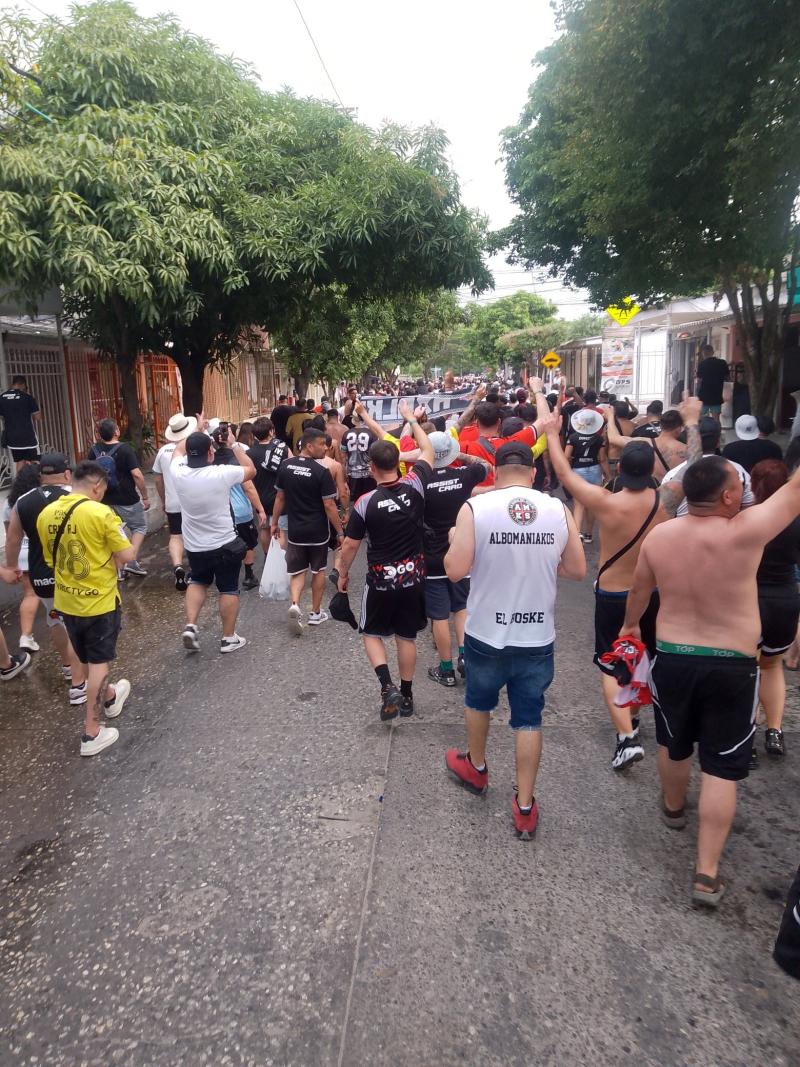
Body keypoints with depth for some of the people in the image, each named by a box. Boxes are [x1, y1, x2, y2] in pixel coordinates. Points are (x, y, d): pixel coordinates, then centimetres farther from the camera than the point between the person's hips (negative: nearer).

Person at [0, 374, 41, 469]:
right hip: (28, 435, -4)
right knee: (32, 463, 3)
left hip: (11, 436, 4)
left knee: (19, 462, 11)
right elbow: (38, 417, -9)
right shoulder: (27, 397, -10)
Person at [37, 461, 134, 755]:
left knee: (87, 659, 23)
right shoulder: (100, 513, -20)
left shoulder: (46, 514, -2)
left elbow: (50, 560, 8)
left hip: (66, 601, 6)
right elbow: (126, 556, -17)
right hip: (100, 600, -6)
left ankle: (109, 698, 47)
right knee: (98, 663, 6)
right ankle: (92, 733, 11)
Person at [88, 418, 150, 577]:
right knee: (139, 527, 14)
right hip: (127, 500, -5)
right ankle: (132, 562, 3)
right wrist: (145, 497, -11)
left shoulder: (95, 450, -1)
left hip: (105, 500, 5)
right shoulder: (125, 449, -16)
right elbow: (137, 475, -20)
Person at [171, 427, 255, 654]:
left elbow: (178, 449, 13)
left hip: (194, 546, 4)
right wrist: (233, 445, 4)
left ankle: (190, 626, 11)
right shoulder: (222, 474, -22)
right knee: (228, 589, 11)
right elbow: (251, 470, -2)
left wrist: (196, 432, 20)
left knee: (198, 582, 26)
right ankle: (228, 638, 19)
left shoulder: (179, 473, -11)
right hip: (225, 544, -4)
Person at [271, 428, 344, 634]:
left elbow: (279, 497, 6)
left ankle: (295, 605, -13)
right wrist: (340, 532, -8)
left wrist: (274, 522, 17)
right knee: (318, 571, 15)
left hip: (295, 530, 3)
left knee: (297, 571, 12)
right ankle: (316, 613, 24)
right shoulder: (321, 472, -18)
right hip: (318, 531, -3)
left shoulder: (285, 466, -2)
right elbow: (329, 505, -17)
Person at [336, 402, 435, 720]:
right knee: (407, 636, 15)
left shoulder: (365, 503, -16)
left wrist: (343, 573, 9)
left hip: (381, 578, -3)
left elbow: (350, 545, -8)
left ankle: (387, 686, -3)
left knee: (372, 633, 15)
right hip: (413, 576, 3)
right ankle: (406, 695, 24)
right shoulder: (414, 486, -10)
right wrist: (411, 418, 18)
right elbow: (428, 450, 8)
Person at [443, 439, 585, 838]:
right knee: (528, 719, 13)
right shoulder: (558, 510, -5)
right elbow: (577, 570, 2)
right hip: (537, 637, 1)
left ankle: (475, 768, 46)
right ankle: (525, 806, 21)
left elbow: (455, 570, -17)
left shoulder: (475, 508, -13)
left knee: (478, 701, 25)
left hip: (485, 633, -1)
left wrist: (453, 542, 3)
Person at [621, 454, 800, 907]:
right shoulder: (745, 533, -21)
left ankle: (674, 807, 52)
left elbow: (639, 591, 9)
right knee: (721, 768, 7)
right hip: (732, 668, -3)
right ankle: (708, 874, 12)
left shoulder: (657, 536, -8)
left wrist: (630, 624, 28)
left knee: (674, 745, 26)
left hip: (672, 659, 4)